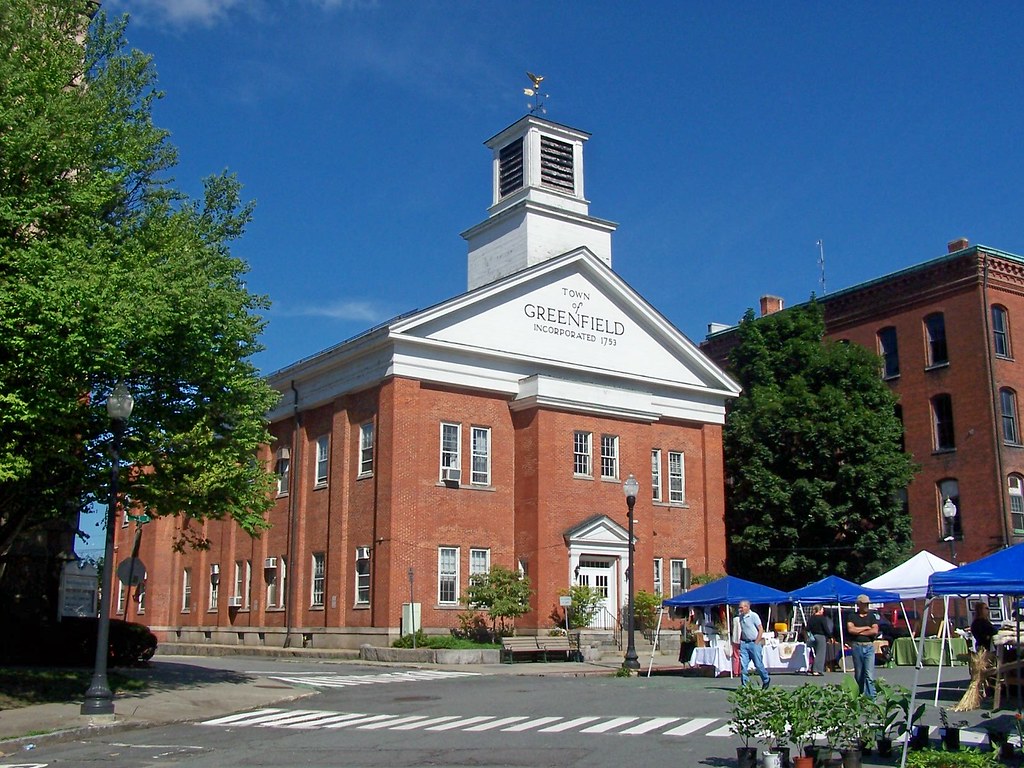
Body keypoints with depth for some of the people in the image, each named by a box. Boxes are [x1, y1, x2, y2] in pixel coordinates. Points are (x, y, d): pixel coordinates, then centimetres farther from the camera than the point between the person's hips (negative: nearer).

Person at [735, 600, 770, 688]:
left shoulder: (754, 616, -9)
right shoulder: (740, 617, 10)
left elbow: (761, 630, -9)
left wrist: (756, 643, -13)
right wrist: (740, 642, 10)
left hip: (754, 643, -5)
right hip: (744, 643, 5)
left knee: (758, 664, 1)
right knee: (743, 664, -3)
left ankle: (766, 680, 24)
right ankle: (744, 684, 0)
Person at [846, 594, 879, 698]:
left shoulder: (871, 616, 9)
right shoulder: (852, 616, 8)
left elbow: (875, 631, -5)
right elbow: (850, 629, -9)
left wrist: (859, 632, -5)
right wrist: (866, 628, -3)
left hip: (869, 646, -1)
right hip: (856, 646, 1)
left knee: (869, 674, -10)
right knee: (858, 673, 7)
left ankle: (870, 697, -12)